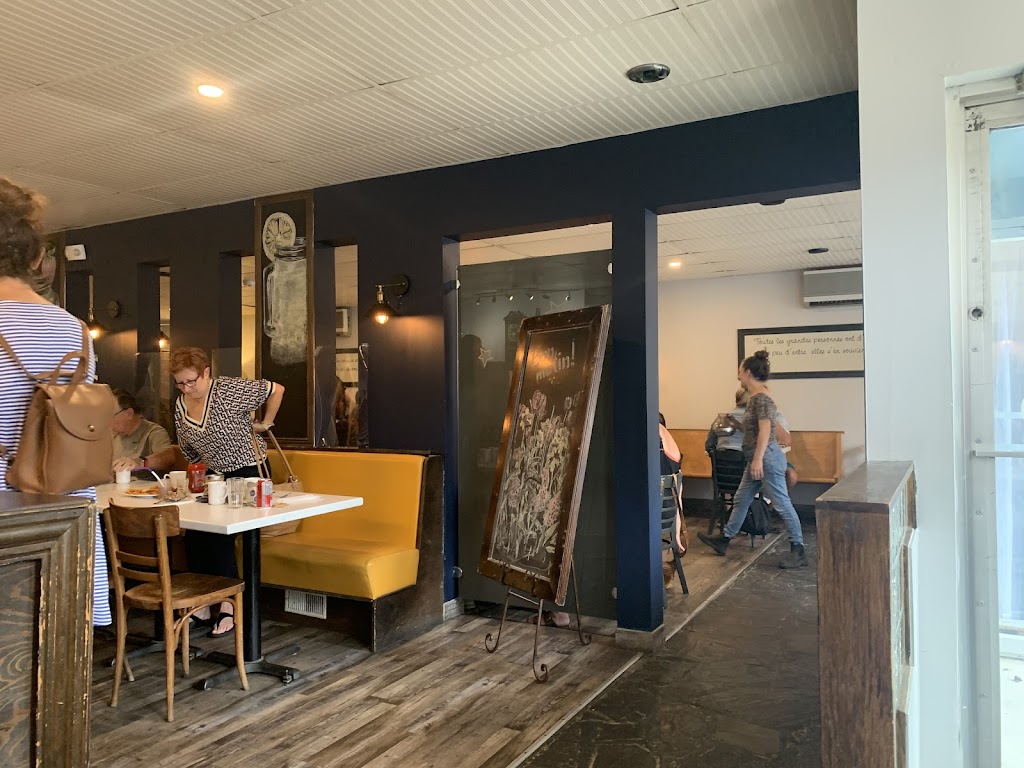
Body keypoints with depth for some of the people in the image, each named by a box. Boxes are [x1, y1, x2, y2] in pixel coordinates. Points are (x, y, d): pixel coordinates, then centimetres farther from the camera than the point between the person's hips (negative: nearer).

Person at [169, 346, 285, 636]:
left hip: (248, 472, -7)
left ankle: (229, 606, -7)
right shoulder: (180, 405, 5)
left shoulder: (230, 389, -16)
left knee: (219, 532, -19)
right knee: (193, 531, -10)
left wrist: (265, 423, -3)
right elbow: (188, 449, 18)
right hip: (213, 475, 7)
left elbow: (276, 390, -12)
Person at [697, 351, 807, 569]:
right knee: (741, 499, 17)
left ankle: (798, 551, 4)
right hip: (758, 458, 11)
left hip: (767, 457, -11)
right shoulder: (756, 396, 13)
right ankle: (724, 540, 27)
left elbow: (765, 429, -24)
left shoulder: (761, 397, -16)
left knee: (782, 504, -4)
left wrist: (758, 460, -28)